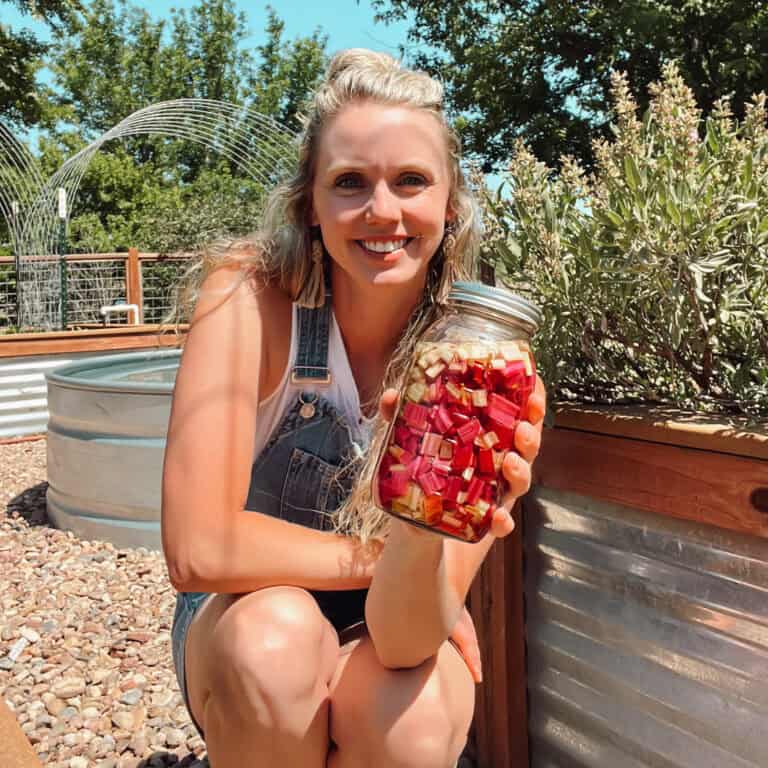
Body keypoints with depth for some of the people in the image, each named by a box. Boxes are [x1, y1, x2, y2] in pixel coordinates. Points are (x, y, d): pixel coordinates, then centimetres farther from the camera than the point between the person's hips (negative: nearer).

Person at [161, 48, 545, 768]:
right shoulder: (249, 298, -22)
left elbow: (404, 641, -25)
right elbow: (198, 549, -30)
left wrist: (425, 528, -46)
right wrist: (380, 558, -22)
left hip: (393, 635, 1)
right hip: (245, 625, 0)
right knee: (276, 634, -33)